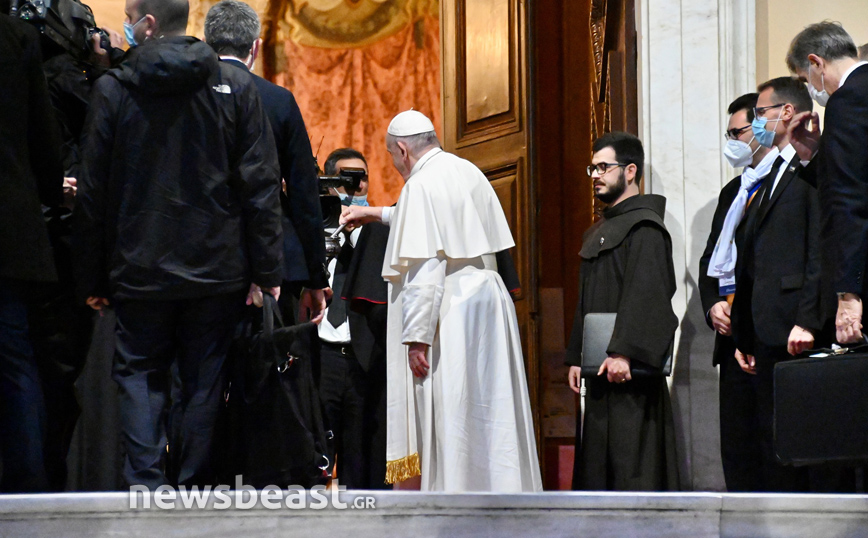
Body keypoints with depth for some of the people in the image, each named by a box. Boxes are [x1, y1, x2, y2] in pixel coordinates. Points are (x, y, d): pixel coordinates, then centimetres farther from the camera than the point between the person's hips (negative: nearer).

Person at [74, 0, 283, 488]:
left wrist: (93, 279, 6)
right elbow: (261, 186, -3)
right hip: (218, 271, 1)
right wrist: (266, 271, -1)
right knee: (205, 381, 8)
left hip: (141, 270, -1)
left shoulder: (113, 90, -3)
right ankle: (196, 490, 7)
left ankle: (146, 484, -7)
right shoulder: (236, 86, 0)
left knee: (140, 374, 8)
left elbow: (94, 193, -1)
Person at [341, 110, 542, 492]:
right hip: (491, 303, 9)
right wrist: (377, 214, 42)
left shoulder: (421, 186, -12)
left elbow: (425, 267, -19)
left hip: (451, 314, -9)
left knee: (451, 417, -6)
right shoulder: (468, 173, 14)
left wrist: (417, 336, -19)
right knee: (491, 411, 10)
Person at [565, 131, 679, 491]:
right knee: (600, 452, 8)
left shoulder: (644, 225, -8)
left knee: (631, 452, -10)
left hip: (630, 367, -9)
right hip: (599, 365, 9)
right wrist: (576, 357, 16)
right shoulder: (599, 231, 20)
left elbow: (644, 295, -19)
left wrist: (623, 352, -26)